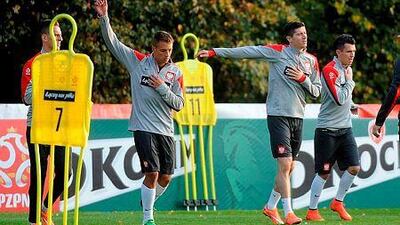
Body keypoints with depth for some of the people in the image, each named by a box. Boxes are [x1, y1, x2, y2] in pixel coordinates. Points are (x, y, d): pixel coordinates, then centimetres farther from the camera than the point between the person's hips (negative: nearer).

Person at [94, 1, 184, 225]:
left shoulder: (176, 73, 5)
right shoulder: (138, 62, 0)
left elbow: (179, 104, 3)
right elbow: (113, 42, -2)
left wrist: (162, 88, -12)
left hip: (166, 130, 3)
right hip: (144, 127, -3)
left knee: (166, 177, 5)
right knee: (152, 173, -12)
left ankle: (148, 204, 33)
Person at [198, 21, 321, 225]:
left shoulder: (311, 61, 10)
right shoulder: (277, 52, -4)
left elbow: (316, 92, 12)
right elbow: (244, 52, -4)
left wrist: (303, 79, -8)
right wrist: (214, 52, -8)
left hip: (297, 117, 6)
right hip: (278, 115, -6)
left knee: (289, 168, 10)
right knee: (285, 164, -13)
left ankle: (270, 207, 25)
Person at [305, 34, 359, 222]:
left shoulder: (346, 69, 13)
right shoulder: (329, 70, -15)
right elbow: (339, 99, -22)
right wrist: (350, 81, -11)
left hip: (345, 129, 8)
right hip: (327, 129, -7)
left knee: (354, 167, -3)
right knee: (323, 173, -3)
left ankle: (338, 202, 15)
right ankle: (312, 211, 7)